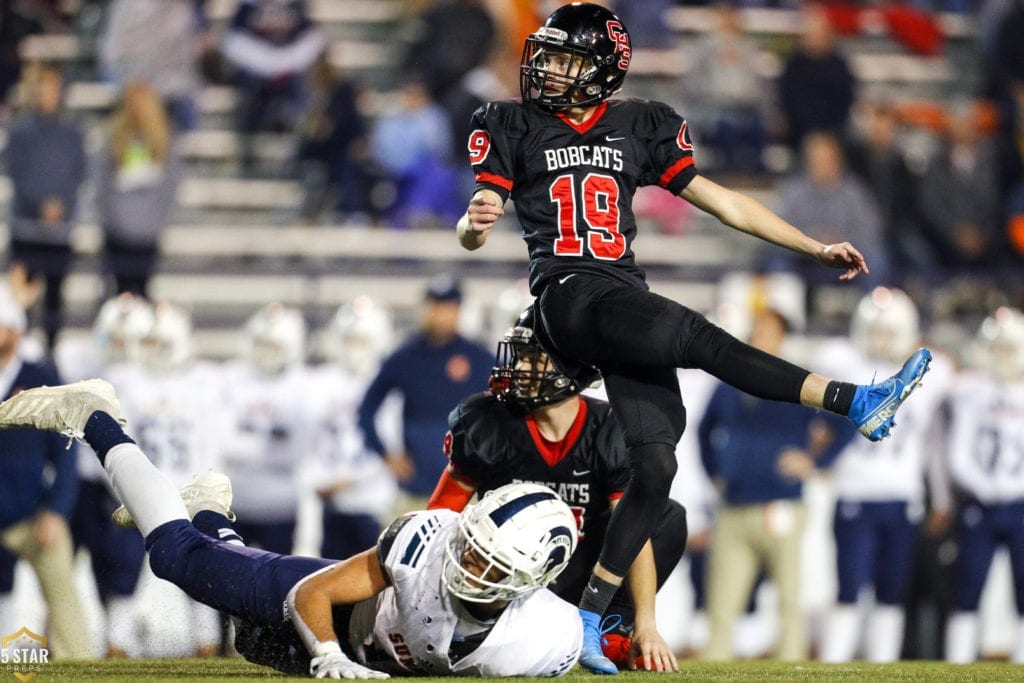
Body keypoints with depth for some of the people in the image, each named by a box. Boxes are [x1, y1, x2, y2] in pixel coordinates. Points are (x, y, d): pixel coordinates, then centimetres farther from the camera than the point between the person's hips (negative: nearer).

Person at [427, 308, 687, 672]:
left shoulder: (612, 434, -14)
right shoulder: (484, 426, -14)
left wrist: (646, 626, -29)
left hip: (575, 576, 2)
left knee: (670, 517, -16)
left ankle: (613, 634, -13)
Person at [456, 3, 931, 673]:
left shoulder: (640, 127, 16)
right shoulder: (514, 126, 8)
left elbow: (716, 197, 18)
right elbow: (472, 229, 0)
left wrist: (816, 248, 14)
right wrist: (476, 224, -27)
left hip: (628, 302, 5)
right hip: (569, 296, -5)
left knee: (655, 466, -8)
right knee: (699, 337, -27)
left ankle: (590, 619, -3)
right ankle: (856, 401, -31)